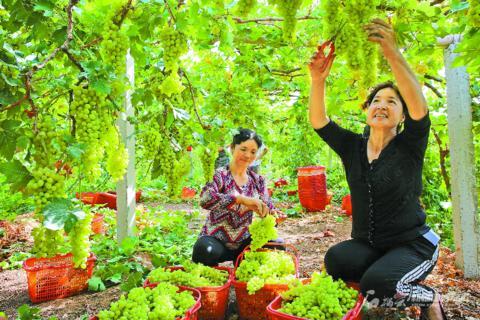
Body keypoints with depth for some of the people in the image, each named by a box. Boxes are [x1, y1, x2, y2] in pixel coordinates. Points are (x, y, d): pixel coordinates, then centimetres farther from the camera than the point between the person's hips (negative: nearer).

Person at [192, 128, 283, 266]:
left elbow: (268, 206, 4)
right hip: (216, 239, -4)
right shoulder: (220, 175, -12)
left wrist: (273, 213, -21)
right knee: (207, 251, -37)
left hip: (243, 242, 5)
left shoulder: (258, 180, 5)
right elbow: (205, 199, -30)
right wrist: (242, 199, -41)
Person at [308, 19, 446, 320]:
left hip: (413, 243, -4)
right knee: (336, 259, -27)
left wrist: (391, 51, -39)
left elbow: (419, 103, -27)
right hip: (367, 244, 4)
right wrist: (318, 80, -26)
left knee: (376, 283, -31)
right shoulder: (353, 147, 2)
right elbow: (318, 121, -9)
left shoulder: (409, 146, -9)